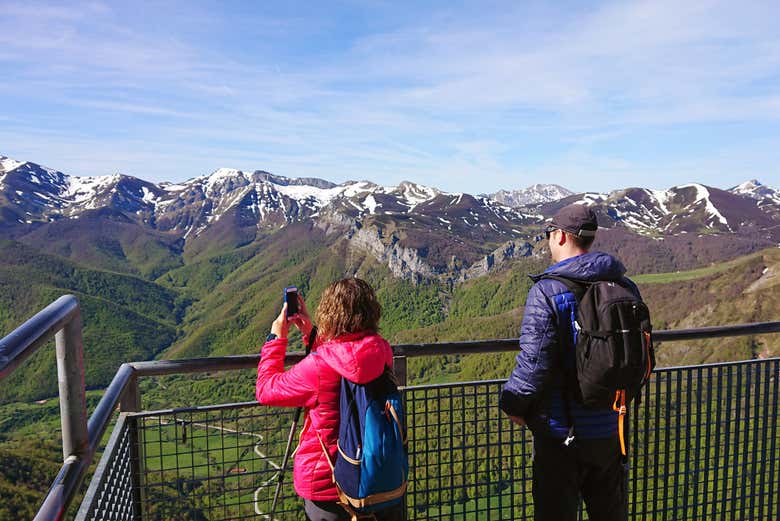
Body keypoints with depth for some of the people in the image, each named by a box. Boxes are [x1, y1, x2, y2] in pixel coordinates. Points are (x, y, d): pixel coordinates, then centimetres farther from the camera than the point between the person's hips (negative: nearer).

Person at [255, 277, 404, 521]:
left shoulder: (318, 368, -27)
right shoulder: (383, 352, -11)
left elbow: (265, 390, -10)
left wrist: (276, 338, -1)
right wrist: (311, 334, 9)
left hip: (326, 486, -4)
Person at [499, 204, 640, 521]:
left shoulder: (548, 291, -19)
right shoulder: (626, 287, 2)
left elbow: (534, 361, -21)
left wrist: (512, 403, -5)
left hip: (562, 432, -6)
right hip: (613, 426, 6)